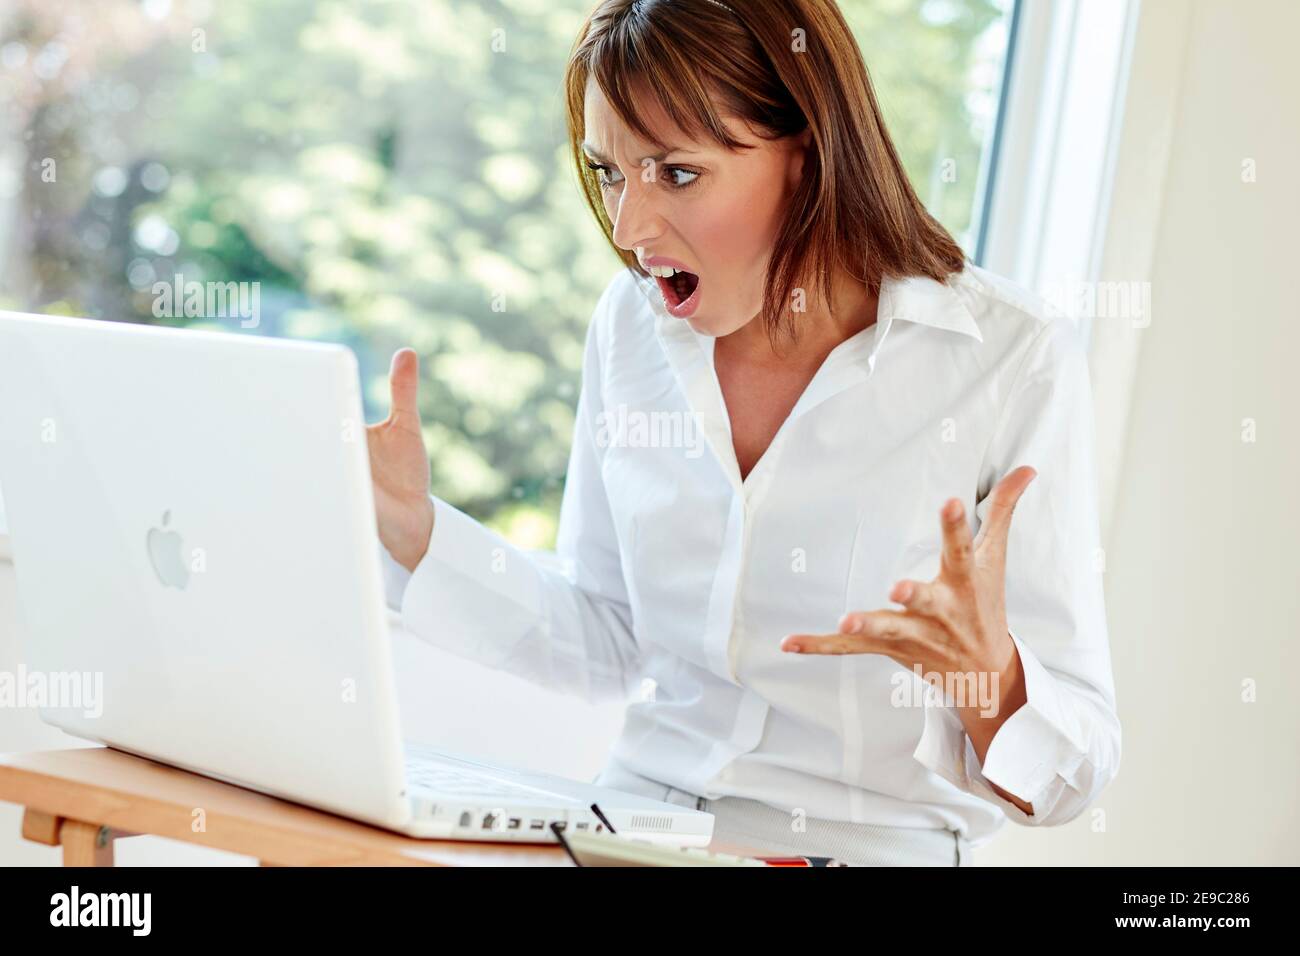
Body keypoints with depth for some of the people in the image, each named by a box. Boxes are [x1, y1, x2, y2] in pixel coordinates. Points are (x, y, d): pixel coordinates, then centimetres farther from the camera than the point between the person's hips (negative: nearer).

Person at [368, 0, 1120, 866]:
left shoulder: (1016, 361, -13)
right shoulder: (634, 323, 1)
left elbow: (1072, 768, -10)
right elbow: (604, 643, 11)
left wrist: (984, 673, -30)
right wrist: (415, 529, 0)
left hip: (870, 847, -2)